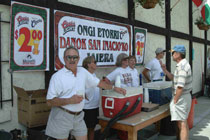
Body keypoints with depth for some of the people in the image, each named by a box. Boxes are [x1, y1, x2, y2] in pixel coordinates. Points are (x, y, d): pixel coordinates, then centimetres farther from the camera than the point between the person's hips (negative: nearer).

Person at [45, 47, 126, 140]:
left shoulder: (83, 71, 5)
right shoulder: (57, 76, -11)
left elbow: (98, 82, 16)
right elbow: (49, 101, -13)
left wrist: (114, 88, 14)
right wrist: (69, 100, -22)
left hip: (78, 116, 5)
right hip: (62, 116, -4)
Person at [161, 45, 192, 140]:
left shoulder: (182, 67, -21)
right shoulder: (183, 64, 11)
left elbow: (180, 87, -25)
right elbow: (174, 79, 16)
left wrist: (174, 100, -16)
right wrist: (165, 70, 5)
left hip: (181, 97, -11)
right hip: (185, 96, 11)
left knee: (182, 124, -5)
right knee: (184, 123, 20)